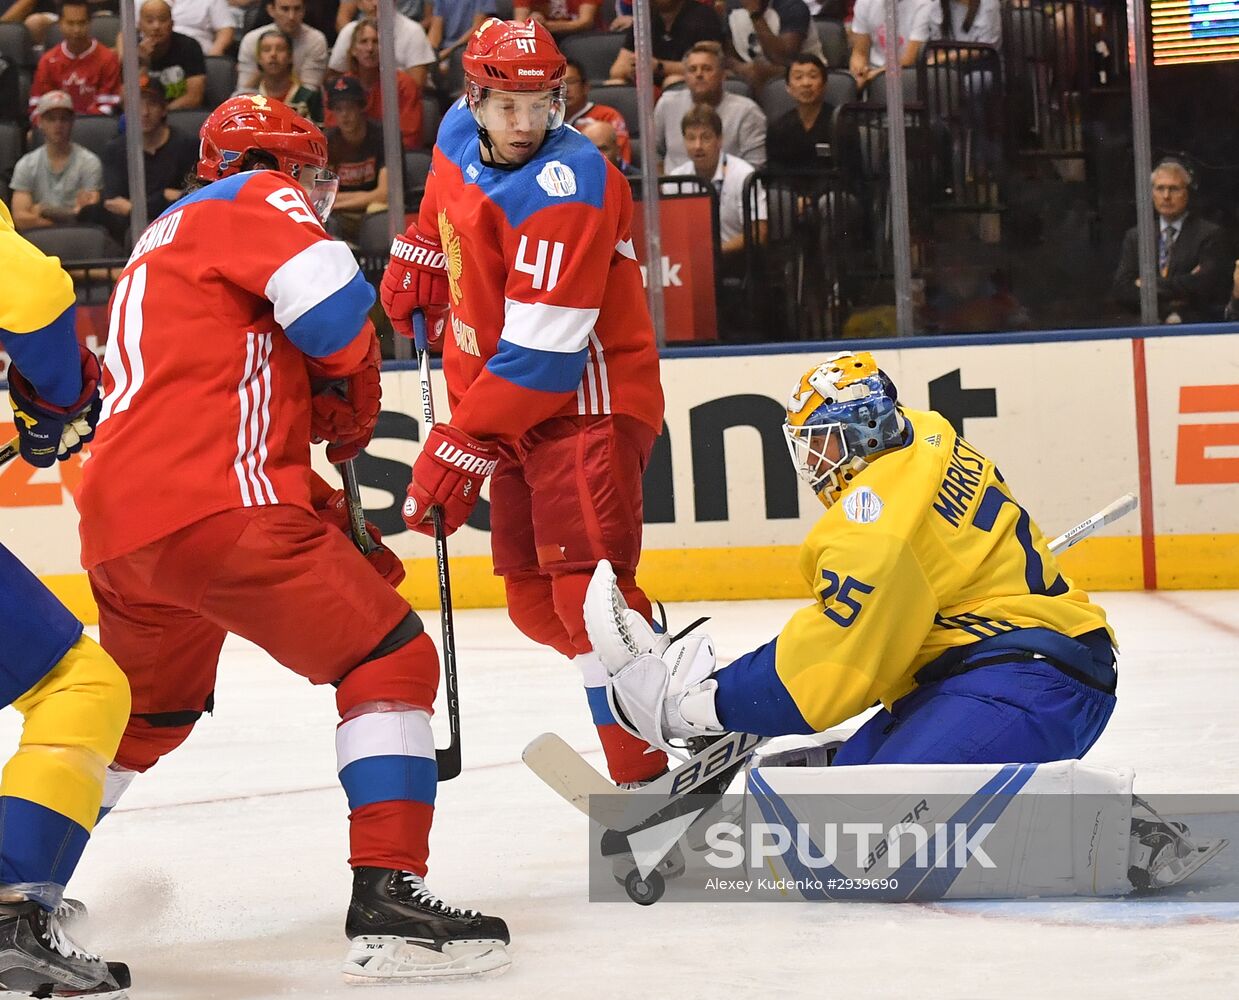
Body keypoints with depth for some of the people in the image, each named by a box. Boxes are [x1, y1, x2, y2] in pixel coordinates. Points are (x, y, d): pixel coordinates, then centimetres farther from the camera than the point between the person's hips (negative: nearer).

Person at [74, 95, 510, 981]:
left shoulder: (162, 245, 34)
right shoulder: (254, 202, 6)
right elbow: (335, 306, -15)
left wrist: (335, 521, 27)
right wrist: (354, 407, 5)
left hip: (117, 527, 9)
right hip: (215, 508, -9)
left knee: (144, 711, 30)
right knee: (392, 662, -3)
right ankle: (388, 899, -13)